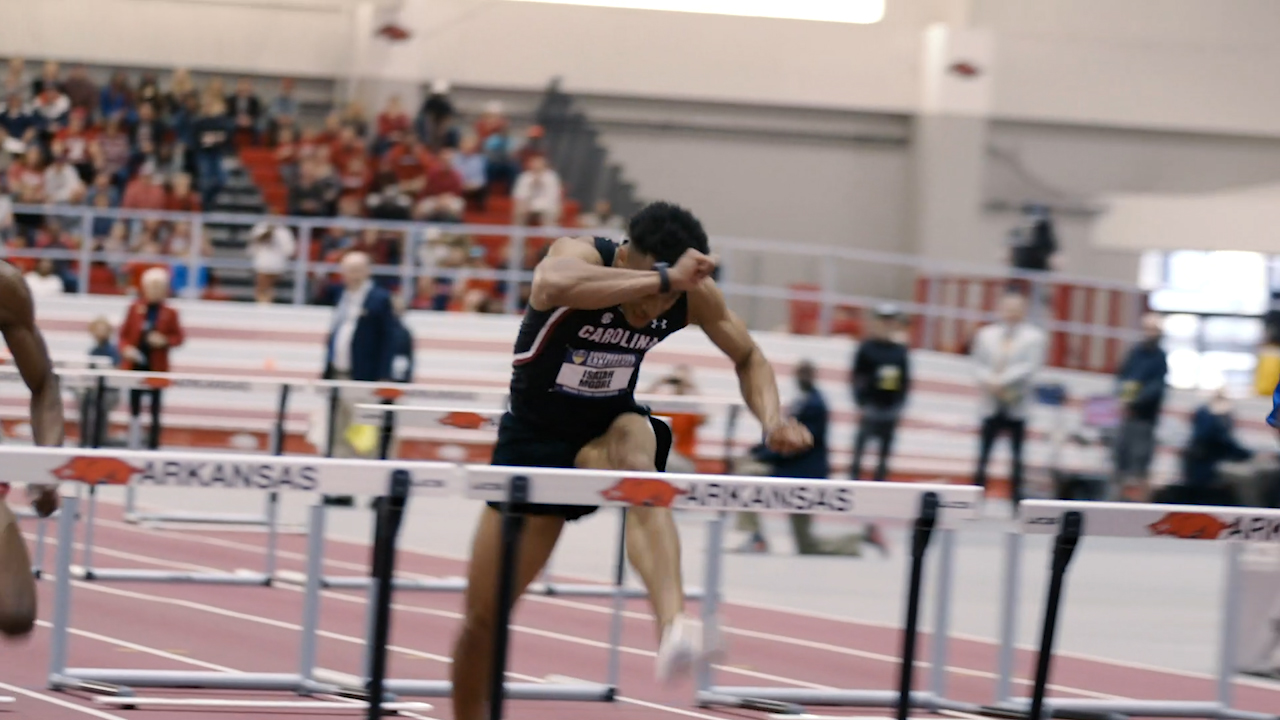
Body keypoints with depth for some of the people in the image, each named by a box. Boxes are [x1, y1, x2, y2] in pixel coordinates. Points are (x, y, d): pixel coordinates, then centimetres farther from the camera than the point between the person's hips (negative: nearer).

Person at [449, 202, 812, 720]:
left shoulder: (693, 294, -14)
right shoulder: (579, 255, -26)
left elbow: (748, 357, 4)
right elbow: (554, 285, -52)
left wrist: (772, 417, -16)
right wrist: (662, 279, -54)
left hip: (609, 429, 1)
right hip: (533, 436, -1)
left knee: (636, 462, -39)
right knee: (484, 616, 1)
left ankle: (673, 625, -59)